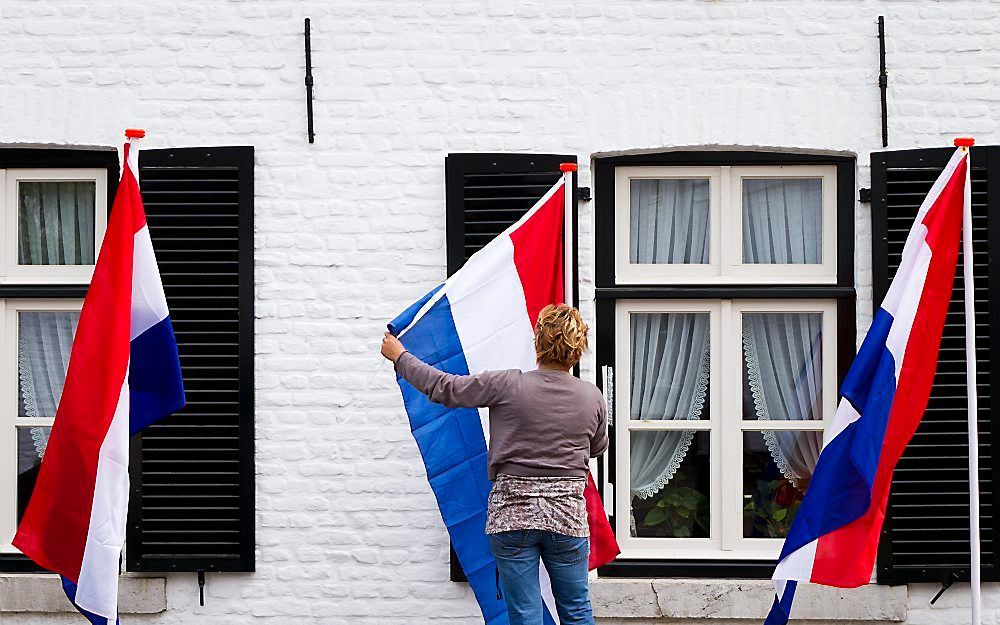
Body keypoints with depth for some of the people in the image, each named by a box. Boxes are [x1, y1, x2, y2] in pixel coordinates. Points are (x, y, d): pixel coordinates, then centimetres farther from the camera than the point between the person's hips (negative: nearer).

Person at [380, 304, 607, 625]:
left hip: (512, 514, -2)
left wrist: (400, 356, 11)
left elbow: (443, 388, -3)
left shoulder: (509, 385, -11)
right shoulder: (592, 397, -1)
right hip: (567, 515, 2)